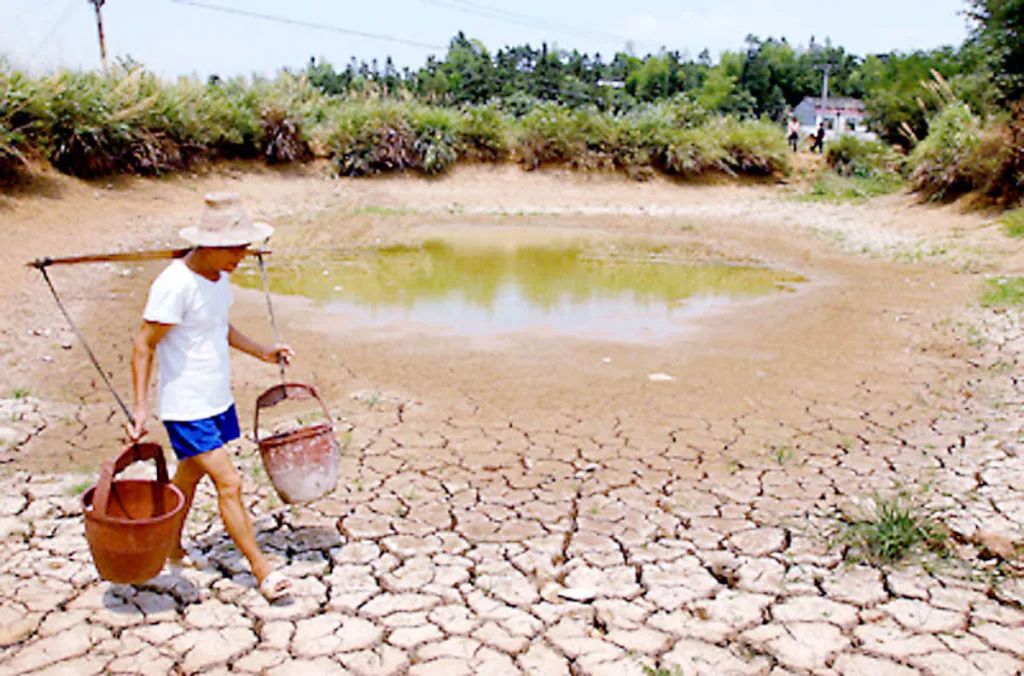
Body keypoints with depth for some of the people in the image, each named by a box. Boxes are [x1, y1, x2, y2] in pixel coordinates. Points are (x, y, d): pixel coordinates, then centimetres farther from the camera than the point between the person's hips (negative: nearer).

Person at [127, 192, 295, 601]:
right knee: (229, 483, -8)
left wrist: (262, 353, 13)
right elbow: (143, 345, -18)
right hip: (186, 408, -8)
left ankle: (171, 546, 42)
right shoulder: (175, 284, -23)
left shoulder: (218, 274, 5)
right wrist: (140, 407, -21)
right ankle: (262, 571, 2)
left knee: (191, 476, 22)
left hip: (218, 399, 9)